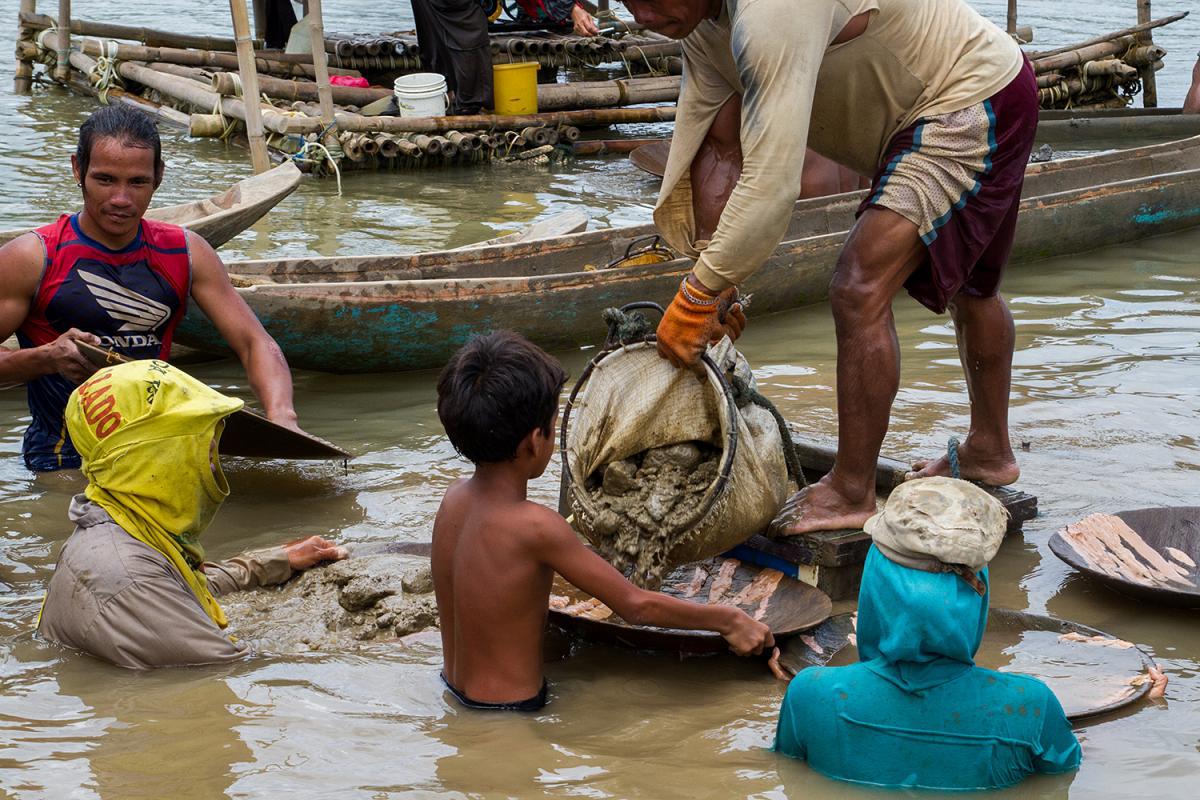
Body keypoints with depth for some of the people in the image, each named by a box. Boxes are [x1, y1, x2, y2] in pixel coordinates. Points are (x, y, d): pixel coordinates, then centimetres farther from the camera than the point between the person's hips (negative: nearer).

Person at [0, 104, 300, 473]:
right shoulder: (31, 259, -4)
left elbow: (255, 343, 3)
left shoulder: (186, 253, 7)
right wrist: (46, 359, -20)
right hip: (62, 458, -3)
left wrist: (281, 416, -16)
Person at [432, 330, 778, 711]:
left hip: (456, 694, 9)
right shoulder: (536, 526, -26)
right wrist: (728, 620, -7)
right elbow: (635, 605, -18)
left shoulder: (454, 498, -2)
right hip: (511, 711, -9)